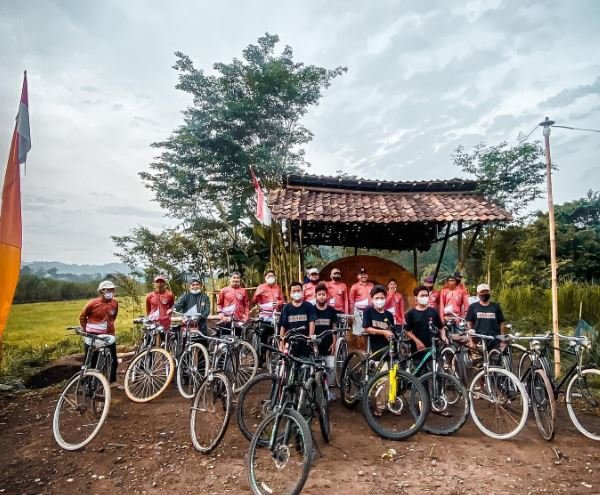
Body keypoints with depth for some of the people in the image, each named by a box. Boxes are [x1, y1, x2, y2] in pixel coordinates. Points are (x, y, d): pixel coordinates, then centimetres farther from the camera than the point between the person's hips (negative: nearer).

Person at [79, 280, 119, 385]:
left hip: (109, 335, 4)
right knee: (91, 361, 6)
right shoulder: (92, 303, -14)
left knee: (113, 359, 8)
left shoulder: (115, 303, -3)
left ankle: (113, 381, 23)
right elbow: (82, 317, 1)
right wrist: (87, 330, 3)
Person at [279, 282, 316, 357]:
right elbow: (283, 326, 5)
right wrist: (282, 344, 2)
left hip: (305, 343, -1)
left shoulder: (309, 306, 2)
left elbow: (312, 322, -4)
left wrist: (310, 337, -18)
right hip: (291, 343, 1)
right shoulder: (286, 308, 5)